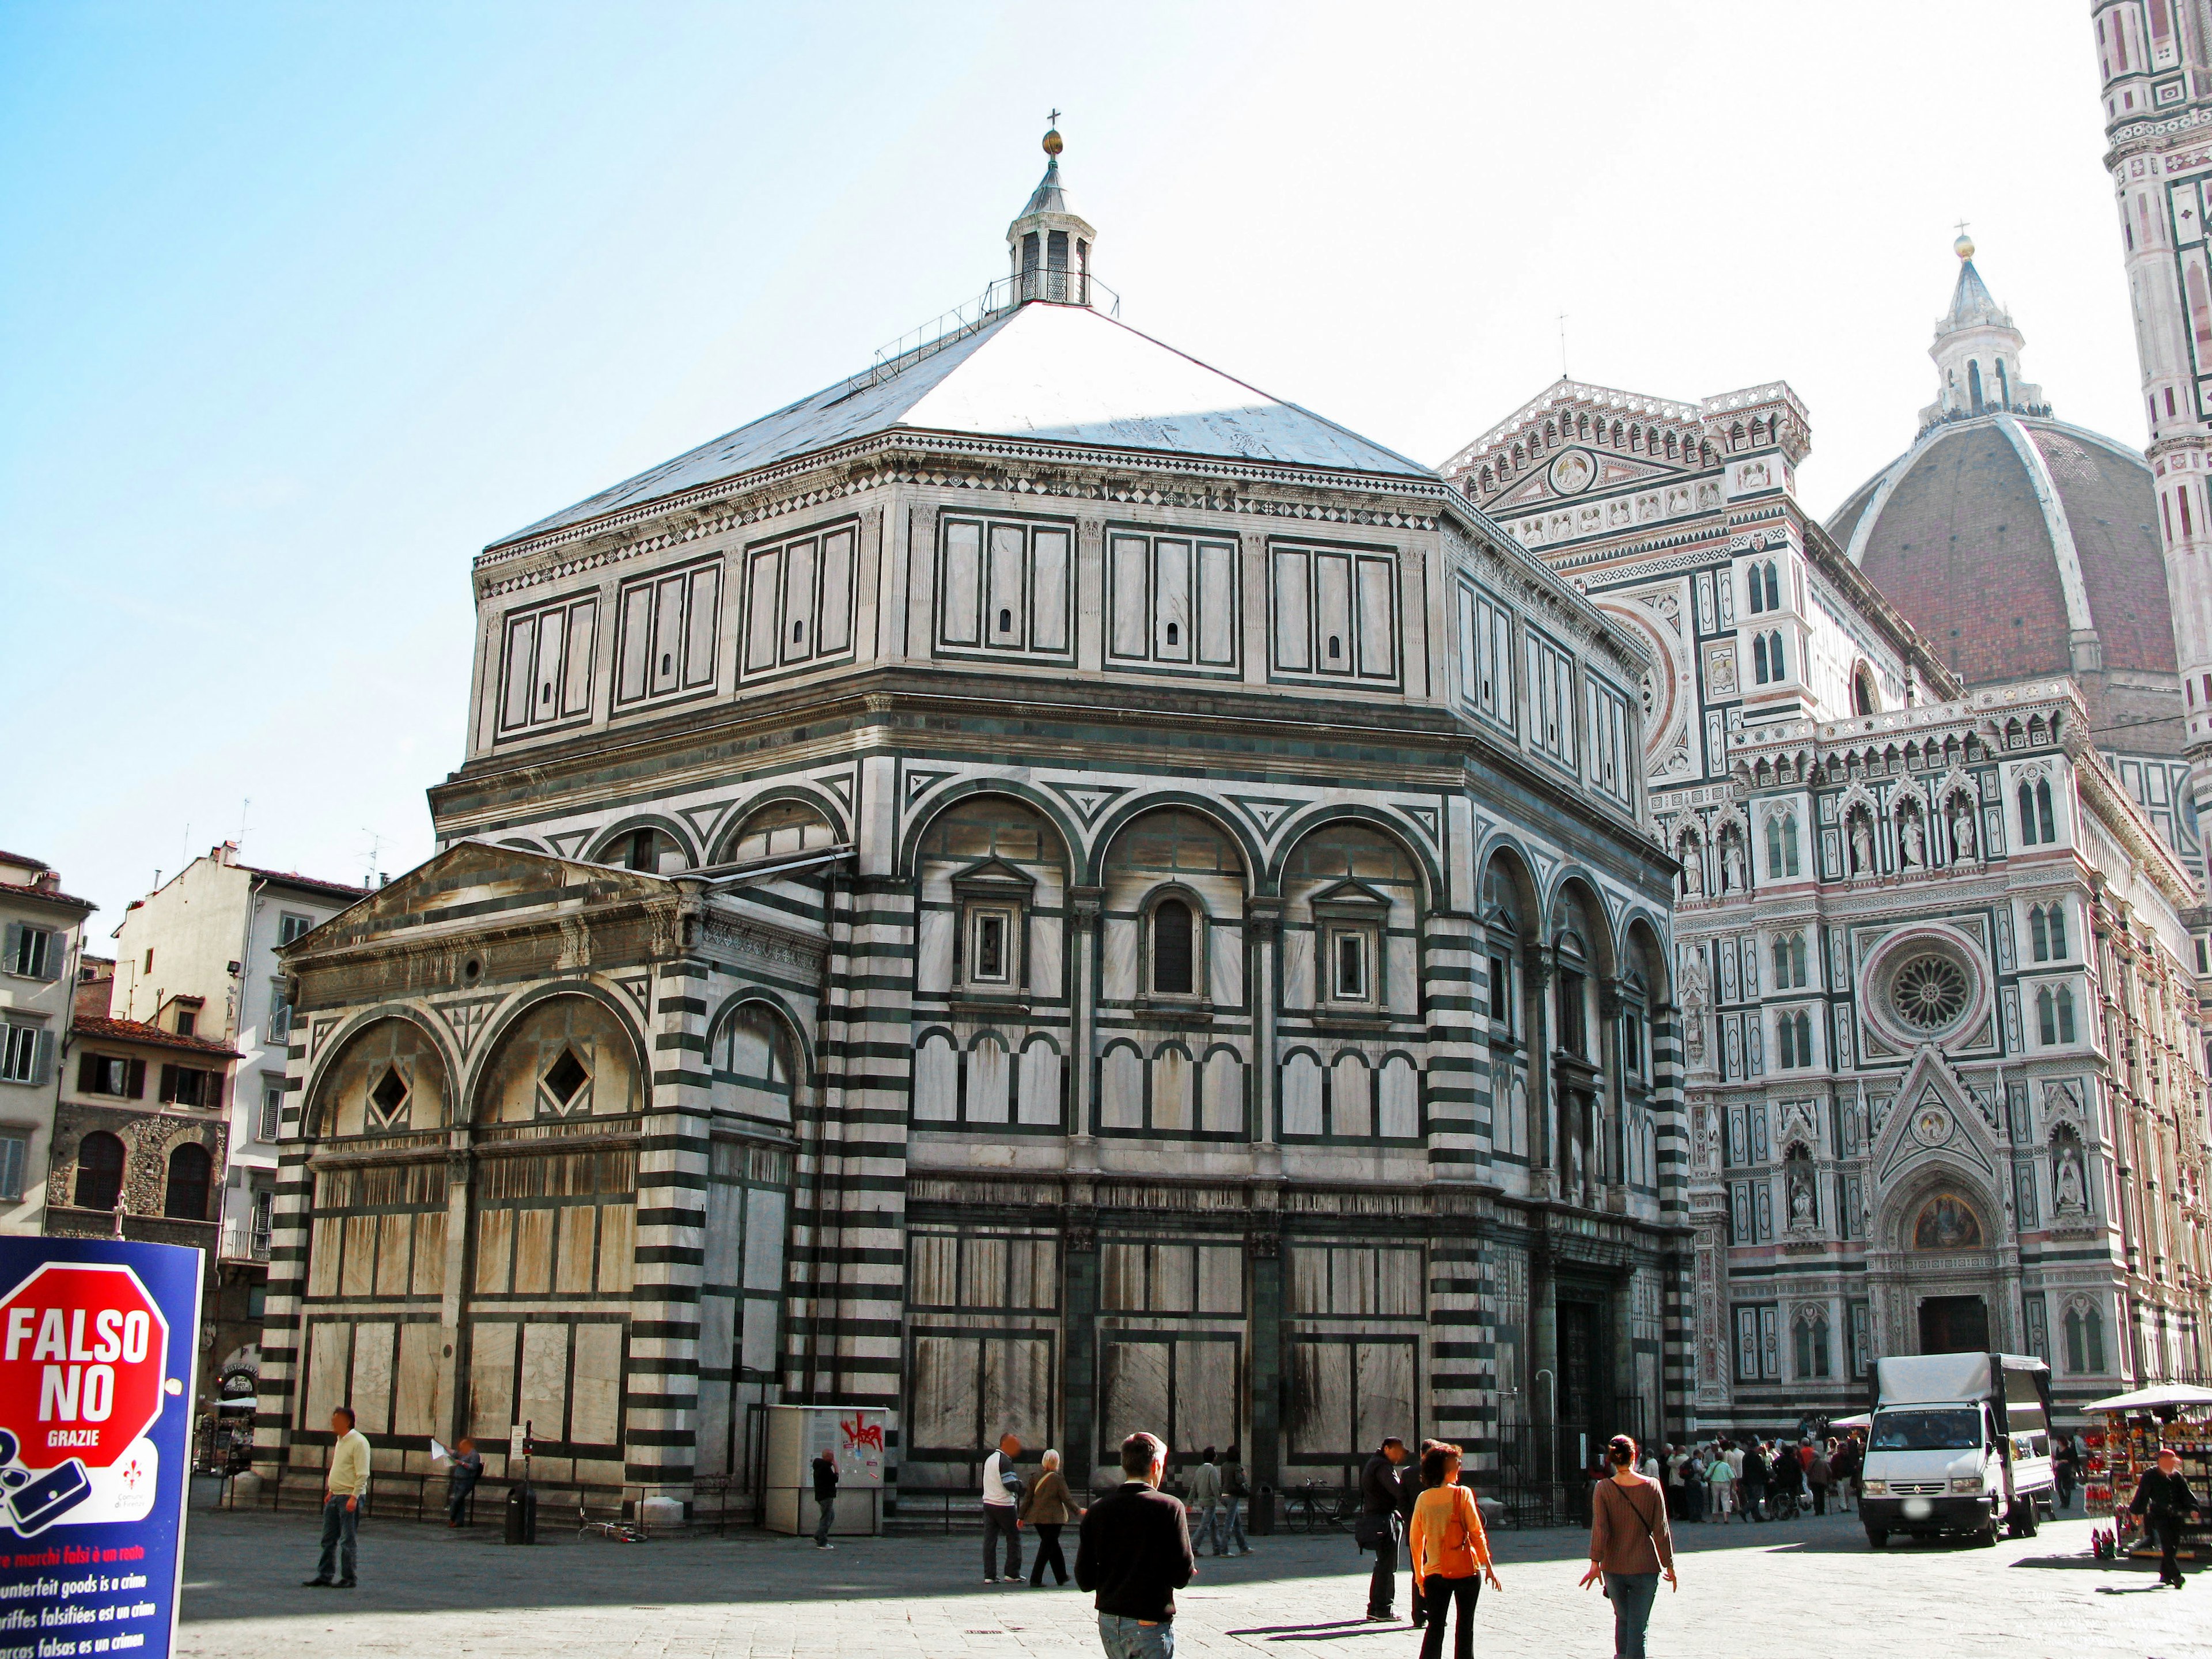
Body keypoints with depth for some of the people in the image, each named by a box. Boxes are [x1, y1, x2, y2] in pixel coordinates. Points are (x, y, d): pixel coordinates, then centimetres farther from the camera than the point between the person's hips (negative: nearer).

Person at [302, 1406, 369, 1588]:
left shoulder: (358, 1442, -14)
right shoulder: (340, 1441, 15)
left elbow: (363, 1474, -18)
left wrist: (354, 1498, -22)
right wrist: (331, 1492, 19)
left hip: (350, 1497, -9)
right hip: (336, 1496, 9)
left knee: (347, 1541, -4)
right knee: (328, 1539, 11)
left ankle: (348, 1578, 2)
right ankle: (324, 1575, 17)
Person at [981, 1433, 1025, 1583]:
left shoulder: (989, 1459, 15)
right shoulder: (1005, 1461, -13)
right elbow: (1011, 1485, -20)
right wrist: (1019, 1483, 1)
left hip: (988, 1503, 8)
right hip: (1004, 1506, -8)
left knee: (989, 1540, 5)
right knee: (1014, 1538, 5)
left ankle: (989, 1575, 3)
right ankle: (1012, 1574, 6)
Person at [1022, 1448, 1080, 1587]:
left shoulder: (1035, 1477, 2)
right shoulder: (1058, 1479, -12)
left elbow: (1028, 1497, 4)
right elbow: (1067, 1499, -8)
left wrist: (1022, 1517, 10)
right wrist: (1078, 1511, 5)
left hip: (1037, 1518, 6)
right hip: (1053, 1518, -6)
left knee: (1053, 1545, 19)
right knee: (1046, 1548, 2)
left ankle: (1061, 1577, 30)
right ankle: (1035, 1579, -5)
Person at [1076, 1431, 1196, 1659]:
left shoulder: (1098, 1510, 1)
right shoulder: (1168, 1507, -11)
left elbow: (1084, 1580, 3)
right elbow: (1182, 1576, -12)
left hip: (1108, 1623, 5)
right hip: (1149, 1624, -5)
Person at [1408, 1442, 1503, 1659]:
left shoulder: (1423, 1498, 1)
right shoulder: (1462, 1494, -8)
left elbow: (1415, 1540, 4)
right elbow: (1476, 1533, -9)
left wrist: (1419, 1575, 13)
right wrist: (1488, 1566, -1)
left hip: (1435, 1572, 3)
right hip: (1466, 1570, -3)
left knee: (1435, 1628, 6)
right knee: (1465, 1626, 9)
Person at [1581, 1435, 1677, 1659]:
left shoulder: (1604, 1489, -5)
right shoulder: (1651, 1487, -5)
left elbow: (1599, 1529, -11)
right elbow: (1661, 1530, -4)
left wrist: (1595, 1563, -9)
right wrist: (1669, 1565, 4)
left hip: (1614, 1567, 1)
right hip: (1645, 1566, -1)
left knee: (1622, 1618, 22)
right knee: (1638, 1625, 2)